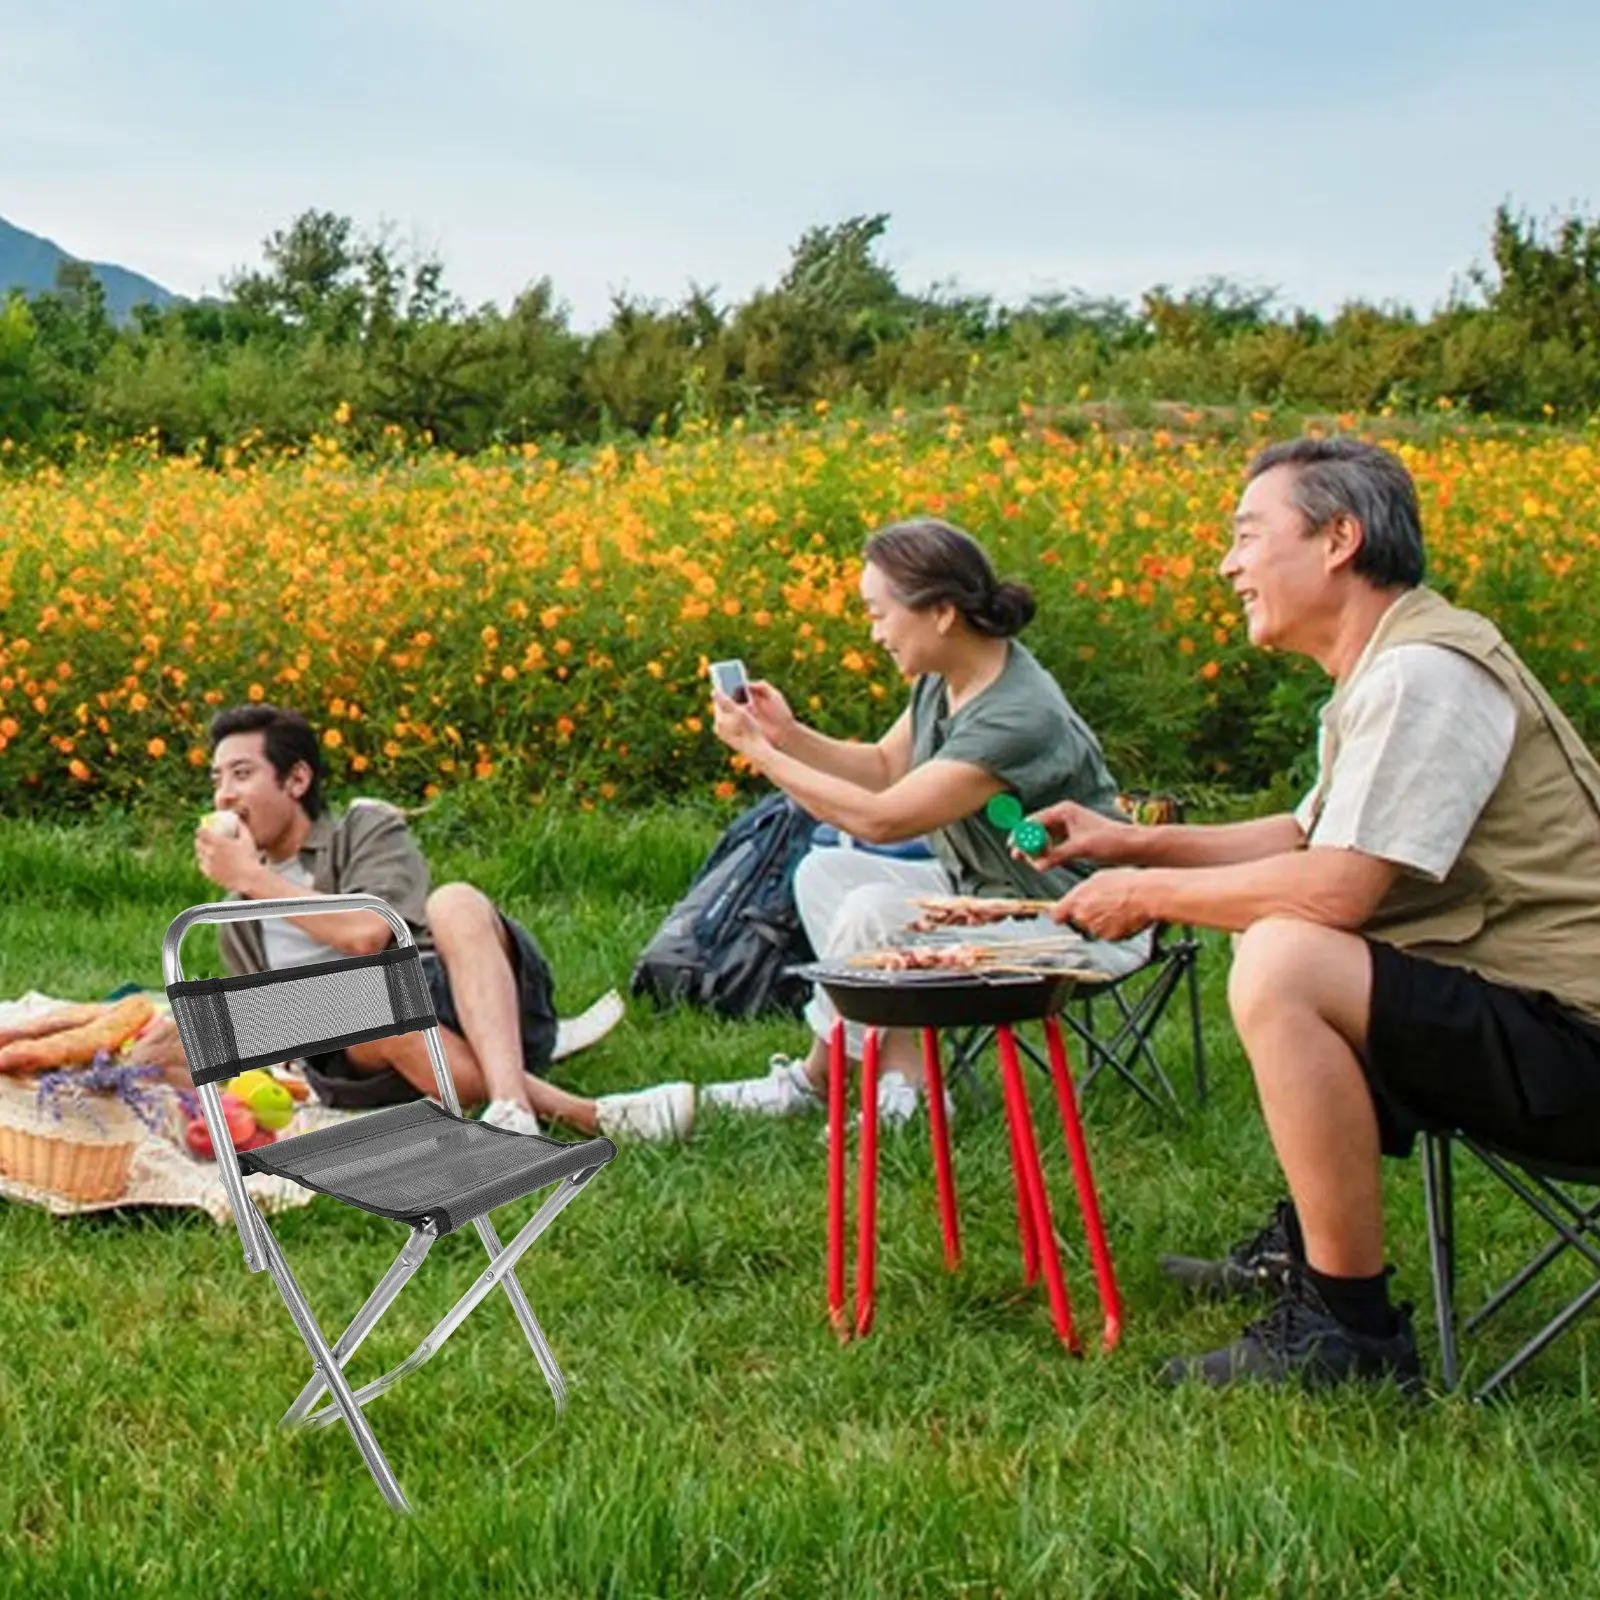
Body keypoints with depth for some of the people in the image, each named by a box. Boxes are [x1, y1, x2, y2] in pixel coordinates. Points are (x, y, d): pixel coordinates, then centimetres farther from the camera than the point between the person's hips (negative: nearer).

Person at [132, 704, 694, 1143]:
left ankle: (511, 1105, -54)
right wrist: (184, 1042, 15)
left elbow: (368, 932, -8)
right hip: (365, 1051, 2)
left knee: (454, 902, -33)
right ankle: (577, 1112, -43)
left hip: (478, 1007, -2)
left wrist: (255, 879, -1)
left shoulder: (367, 828, 11)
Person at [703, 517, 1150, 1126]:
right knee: (822, 871, 3)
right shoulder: (943, 680, -2)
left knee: (872, 911, -26)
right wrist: (790, 734, -2)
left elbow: (880, 820, -29)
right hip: (981, 888, 10)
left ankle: (815, 1079, 0)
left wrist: (760, 751, -22)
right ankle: (902, 1072, -7)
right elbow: (885, 767, 14)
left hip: (1079, 924, -10)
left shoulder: (1018, 716, -29)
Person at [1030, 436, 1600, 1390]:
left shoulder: (1421, 674, -19)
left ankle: (1356, 1331, -19)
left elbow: (1336, 890, -27)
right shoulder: (1388, 669, 13)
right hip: (1514, 1011, 11)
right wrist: (1138, 843, 14)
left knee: (1282, 964, -30)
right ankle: (1309, 1244, 27)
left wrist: (1151, 894, -12)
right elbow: (1307, 839, 24)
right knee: (1283, 949, 26)